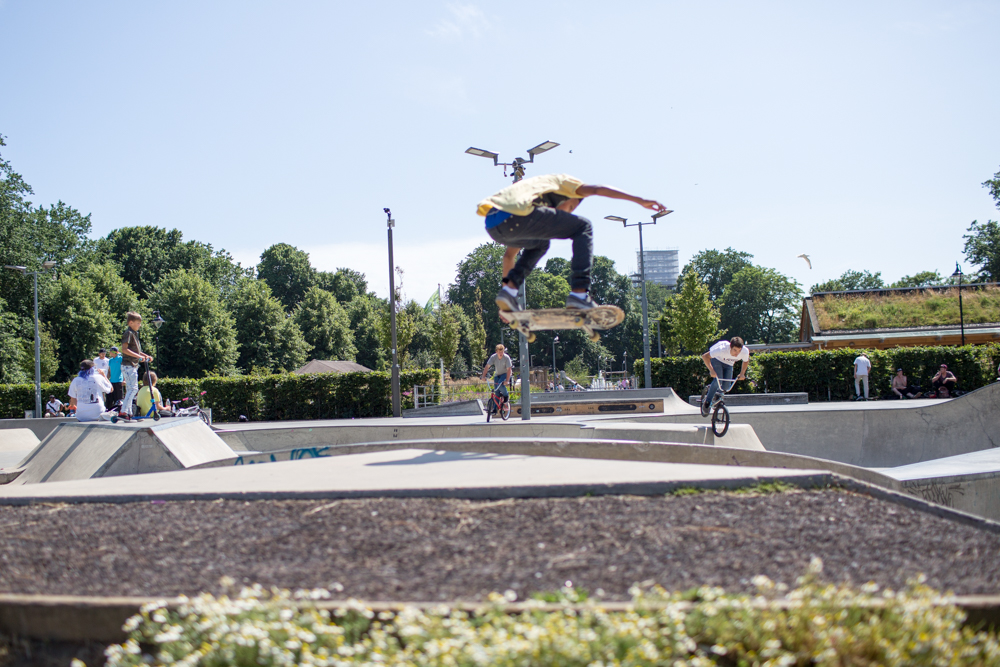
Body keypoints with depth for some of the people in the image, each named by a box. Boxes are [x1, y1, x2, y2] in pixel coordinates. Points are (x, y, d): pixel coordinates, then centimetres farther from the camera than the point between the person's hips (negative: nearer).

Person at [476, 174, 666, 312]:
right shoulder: (561, 181, 28)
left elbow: (510, 254, 44)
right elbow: (597, 190, 9)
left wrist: (507, 282, 50)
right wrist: (640, 200, 7)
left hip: (492, 226, 7)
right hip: (514, 216, -7)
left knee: (539, 244, 37)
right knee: (583, 228, 8)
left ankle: (509, 288, 18)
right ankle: (579, 293, -5)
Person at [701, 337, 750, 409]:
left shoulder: (745, 351, -31)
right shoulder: (722, 349, -42)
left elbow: (746, 361, -5)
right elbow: (705, 356, -36)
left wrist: (742, 373, -15)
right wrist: (711, 370, -44)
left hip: (728, 363, 4)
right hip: (717, 360, -4)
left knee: (726, 386, -9)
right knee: (717, 380, -25)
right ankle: (708, 401, -7)